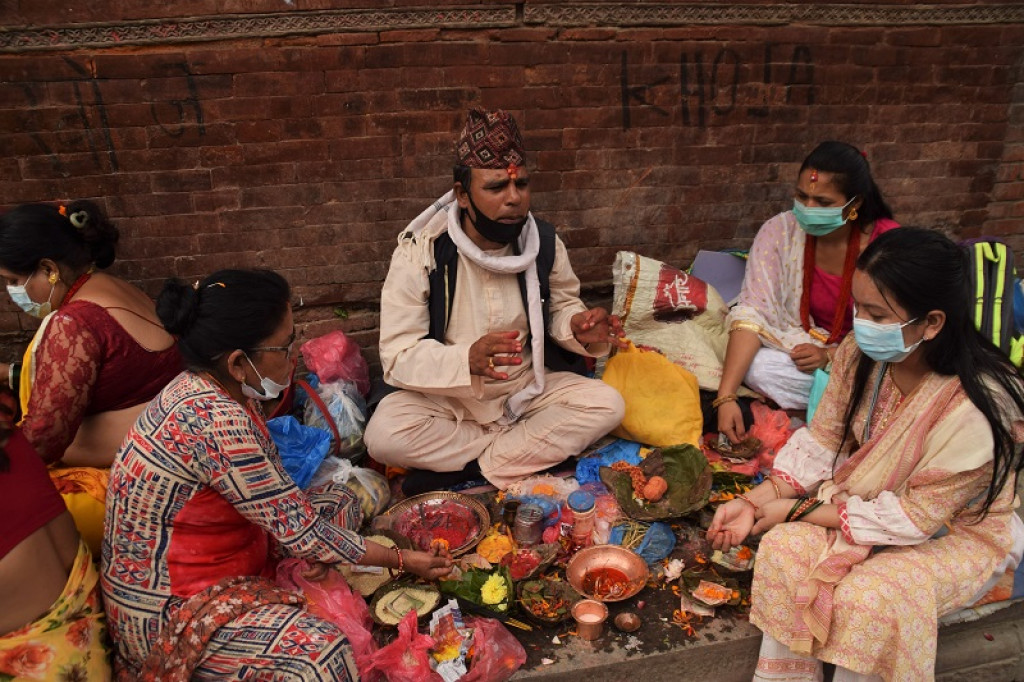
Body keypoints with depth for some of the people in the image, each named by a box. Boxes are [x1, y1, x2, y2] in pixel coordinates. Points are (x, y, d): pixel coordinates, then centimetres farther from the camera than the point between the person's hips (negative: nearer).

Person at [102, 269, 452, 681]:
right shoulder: (217, 422, -31)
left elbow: (275, 499, 8)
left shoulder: (209, 387, -3)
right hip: (165, 609, -10)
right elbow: (302, 534, -24)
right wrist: (402, 561, -13)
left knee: (340, 501, 10)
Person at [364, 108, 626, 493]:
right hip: (446, 397, -3)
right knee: (384, 435, -30)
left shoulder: (544, 243, -6)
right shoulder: (420, 251, -17)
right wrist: (467, 360, -40)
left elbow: (561, 306, 10)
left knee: (607, 405, -19)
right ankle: (529, 450, -13)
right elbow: (398, 355, -21)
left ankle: (465, 469, -17)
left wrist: (578, 329, -16)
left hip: (527, 388, 4)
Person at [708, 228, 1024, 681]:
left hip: (958, 532, -4)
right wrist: (753, 503, -16)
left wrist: (794, 510, -21)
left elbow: (914, 516, -24)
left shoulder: (976, 408, -32)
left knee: (865, 598, -29)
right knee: (783, 549, -19)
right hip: (871, 498, 5)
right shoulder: (860, 354, -15)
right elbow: (821, 443, -4)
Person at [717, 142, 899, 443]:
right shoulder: (779, 232, -13)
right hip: (799, 347, 2)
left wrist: (831, 355, -24)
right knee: (756, 368, -29)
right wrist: (726, 397, -30)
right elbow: (753, 313, -20)